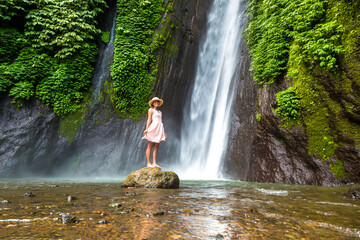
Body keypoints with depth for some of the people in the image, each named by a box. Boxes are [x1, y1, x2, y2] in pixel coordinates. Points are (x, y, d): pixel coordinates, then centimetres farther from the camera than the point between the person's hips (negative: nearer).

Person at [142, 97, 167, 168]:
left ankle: (154, 163, 0)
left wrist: (163, 132, 17)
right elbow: (149, 119, -5)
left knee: (156, 147, 1)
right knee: (150, 146, -5)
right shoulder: (151, 110, 5)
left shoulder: (160, 112, 23)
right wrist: (147, 129, -16)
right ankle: (148, 163, -4)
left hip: (159, 129, 7)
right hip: (153, 128, -6)